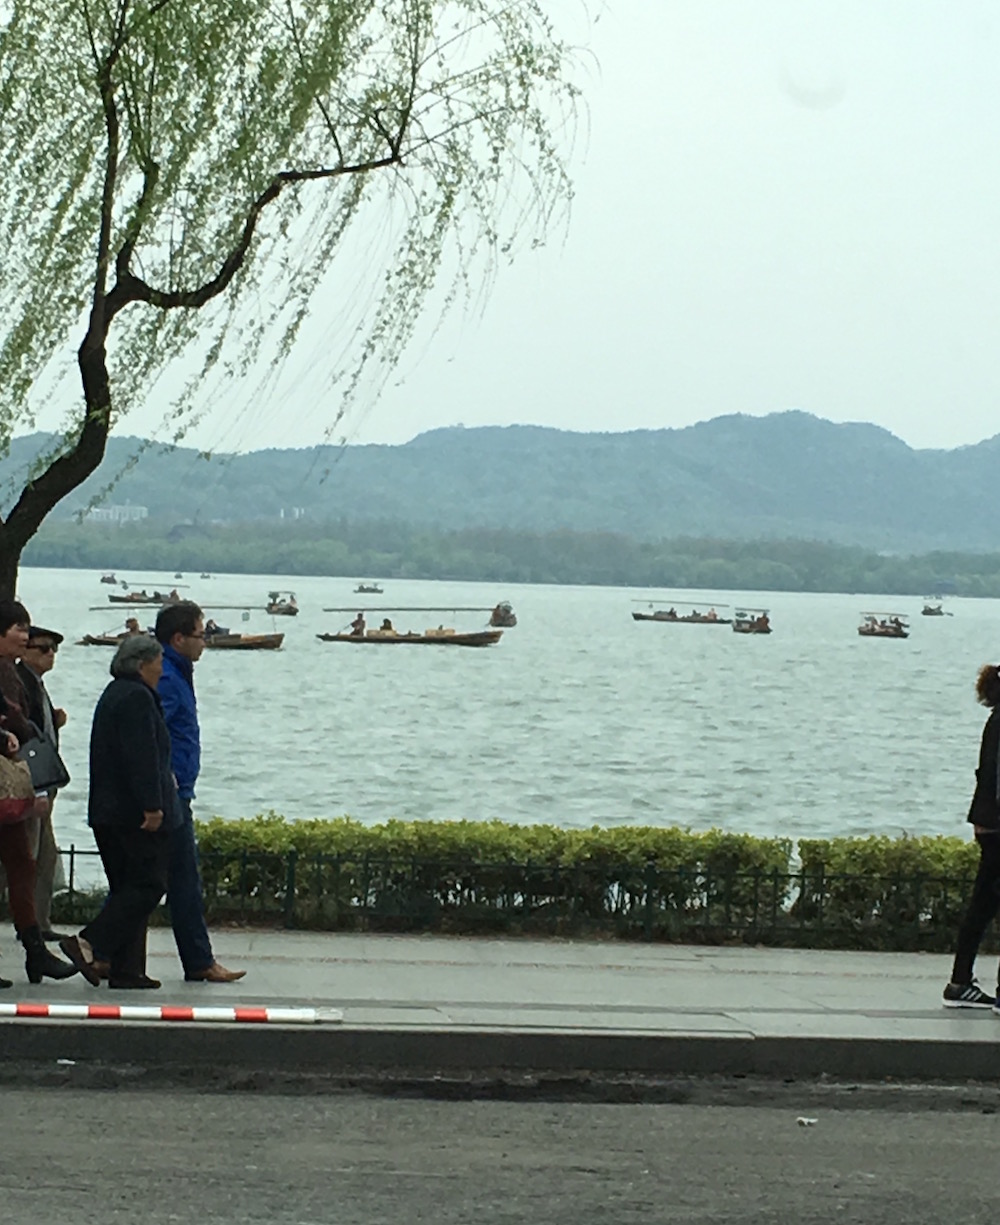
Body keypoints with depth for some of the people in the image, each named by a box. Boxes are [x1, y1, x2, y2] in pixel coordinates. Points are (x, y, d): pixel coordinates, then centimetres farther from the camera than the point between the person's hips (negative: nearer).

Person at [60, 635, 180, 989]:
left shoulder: (114, 694, 19)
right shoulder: (137, 698, -13)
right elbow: (142, 758, -20)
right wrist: (152, 806, -22)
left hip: (108, 811, 10)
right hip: (134, 812, -10)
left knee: (127, 887, 10)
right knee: (148, 884, -7)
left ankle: (125, 970, 9)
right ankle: (89, 944, -15)